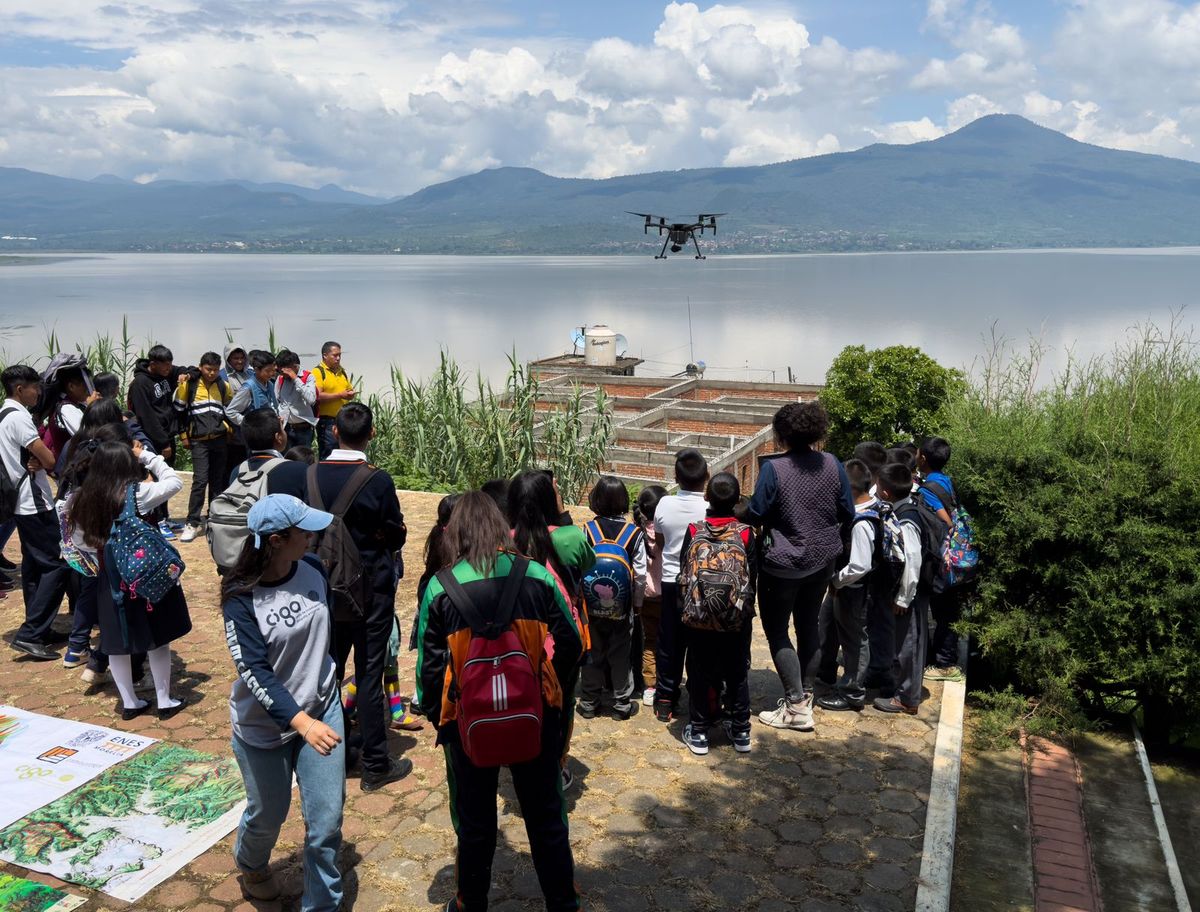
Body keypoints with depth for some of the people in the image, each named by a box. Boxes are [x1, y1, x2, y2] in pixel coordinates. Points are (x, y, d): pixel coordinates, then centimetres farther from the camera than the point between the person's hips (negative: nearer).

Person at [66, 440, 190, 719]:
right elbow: (174, 482, -5)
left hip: (109, 581, 4)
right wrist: (147, 456, 0)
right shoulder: (136, 493, -17)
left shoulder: (81, 500, -3)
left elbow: (80, 541, 5)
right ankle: (164, 701, 20)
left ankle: (129, 703, 27)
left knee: (117, 643, 15)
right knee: (157, 639, 10)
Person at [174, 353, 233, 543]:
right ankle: (192, 523, -5)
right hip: (199, 441, -3)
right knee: (200, 481, -11)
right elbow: (179, 410, 3)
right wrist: (183, 435, 1)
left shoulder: (224, 386, 6)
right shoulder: (188, 384, -3)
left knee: (217, 481, 8)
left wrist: (229, 429, 10)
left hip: (220, 440, 3)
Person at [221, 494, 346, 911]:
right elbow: (255, 671, -27)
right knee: (268, 814, 19)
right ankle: (251, 864, 53)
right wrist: (302, 722, -37)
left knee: (326, 820, 1)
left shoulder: (313, 569, -9)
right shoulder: (240, 597, -21)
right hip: (264, 725, -3)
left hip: (323, 710, 3)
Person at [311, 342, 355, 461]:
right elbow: (317, 396, -18)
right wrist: (340, 395, -19)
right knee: (327, 456, -3)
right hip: (327, 421, -7)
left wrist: (351, 394, 2)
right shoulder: (318, 371, -7)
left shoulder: (341, 371, 16)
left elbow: (349, 390, 26)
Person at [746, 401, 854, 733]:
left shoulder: (773, 468, -21)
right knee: (809, 624, 20)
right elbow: (847, 513, 1)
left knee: (776, 630, 7)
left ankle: (796, 707, 5)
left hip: (783, 563, -5)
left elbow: (755, 514, -17)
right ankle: (806, 694, 31)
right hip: (822, 560, 5)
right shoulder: (832, 465, -6)